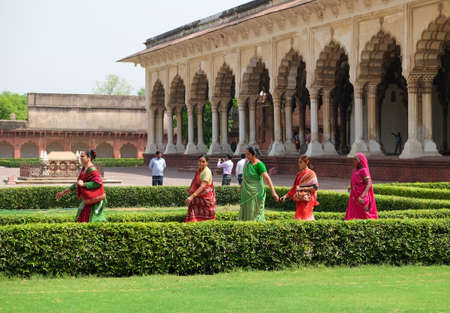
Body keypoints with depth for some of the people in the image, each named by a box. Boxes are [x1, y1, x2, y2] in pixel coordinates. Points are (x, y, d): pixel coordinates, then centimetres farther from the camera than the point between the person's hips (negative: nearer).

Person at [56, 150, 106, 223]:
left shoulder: (92, 170, -15)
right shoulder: (84, 169, 13)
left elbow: (98, 182, -27)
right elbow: (78, 184, 21)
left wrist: (83, 184, -21)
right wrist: (64, 192, 21)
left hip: (93, 201, -9)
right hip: (87, 201, 9)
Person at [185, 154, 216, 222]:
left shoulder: (207, 172, -17)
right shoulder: (198, 170, 8)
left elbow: (202, 186, -26)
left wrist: (192, 196, -32)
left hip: (206, 198, -7)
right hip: (198, 197, 7)